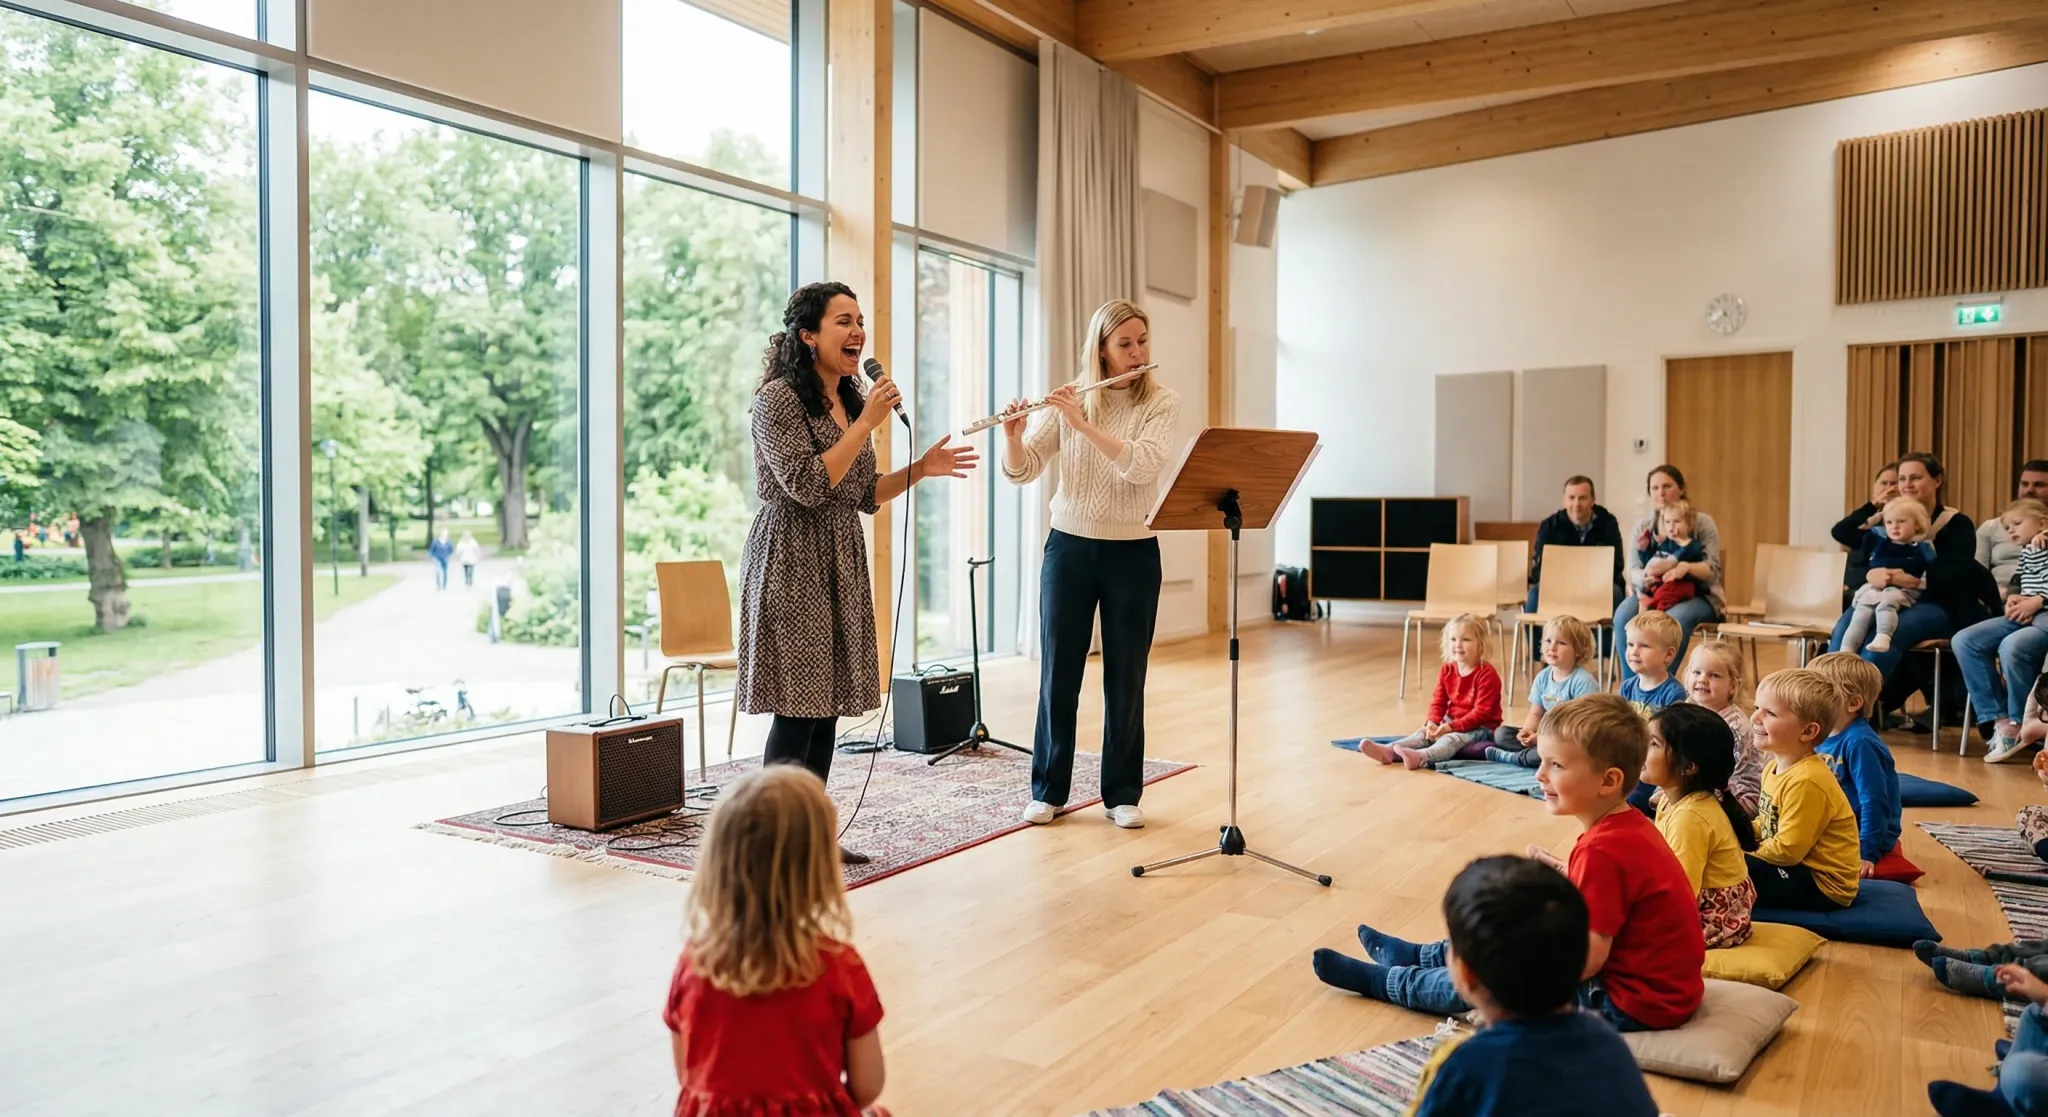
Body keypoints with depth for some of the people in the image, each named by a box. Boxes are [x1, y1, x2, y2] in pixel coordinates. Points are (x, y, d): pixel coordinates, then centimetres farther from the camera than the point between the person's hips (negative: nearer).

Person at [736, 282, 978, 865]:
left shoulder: (848, 401, 16)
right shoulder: (778, 398, -9)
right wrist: (866, 424, -16)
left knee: (826, 707, 9)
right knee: (796, 710, -7)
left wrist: (921, 468, 8)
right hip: (792, 564, -8)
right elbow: (806, 485, -20)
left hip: (841, 565, 8)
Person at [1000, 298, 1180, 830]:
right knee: (1058, 672, 6)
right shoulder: (1069, 400, 1)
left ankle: (1122, 793, 19)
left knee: (1126, 677, 5)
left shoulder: (1162, 401, -4)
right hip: (1069, 547, 1)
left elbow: (1141, 465, -22)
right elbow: (1022, 471, -2)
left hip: (1132, 552, -1)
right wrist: (1013, 435, -22)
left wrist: (1083, 424, -27)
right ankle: (1048, 789, 20)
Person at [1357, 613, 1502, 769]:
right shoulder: (1446, 671, 5)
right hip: (1451, 723, 7)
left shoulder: (1487, 675, -16)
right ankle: (1389, 751, -40)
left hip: (1480, 727, -7)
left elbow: (1482, 712, -20)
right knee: (1424, 732, -16)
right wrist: (1432, 722, -16)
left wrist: (1452, 726, -27)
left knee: (1452, 739, -34)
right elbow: (1438, 702, 6)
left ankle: (1421, 757, -64)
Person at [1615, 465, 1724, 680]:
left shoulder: (1702, 522, 1)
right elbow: (1631, 572, 1)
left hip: (1696, 595, -3)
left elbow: (1713, 568, -9)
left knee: (1675, 618, -38)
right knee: (1624, 615, -29)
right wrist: (1646, 576, -24)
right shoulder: (1642, 527, 9)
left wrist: (1685, 567, -31)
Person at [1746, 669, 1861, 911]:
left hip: (1822, 885, -10)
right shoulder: (1775, 767, 6)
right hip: (1800, 867, 10)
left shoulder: (1805, 781, -25)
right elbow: (1768, 823, 18)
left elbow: (1787, 850, -25)